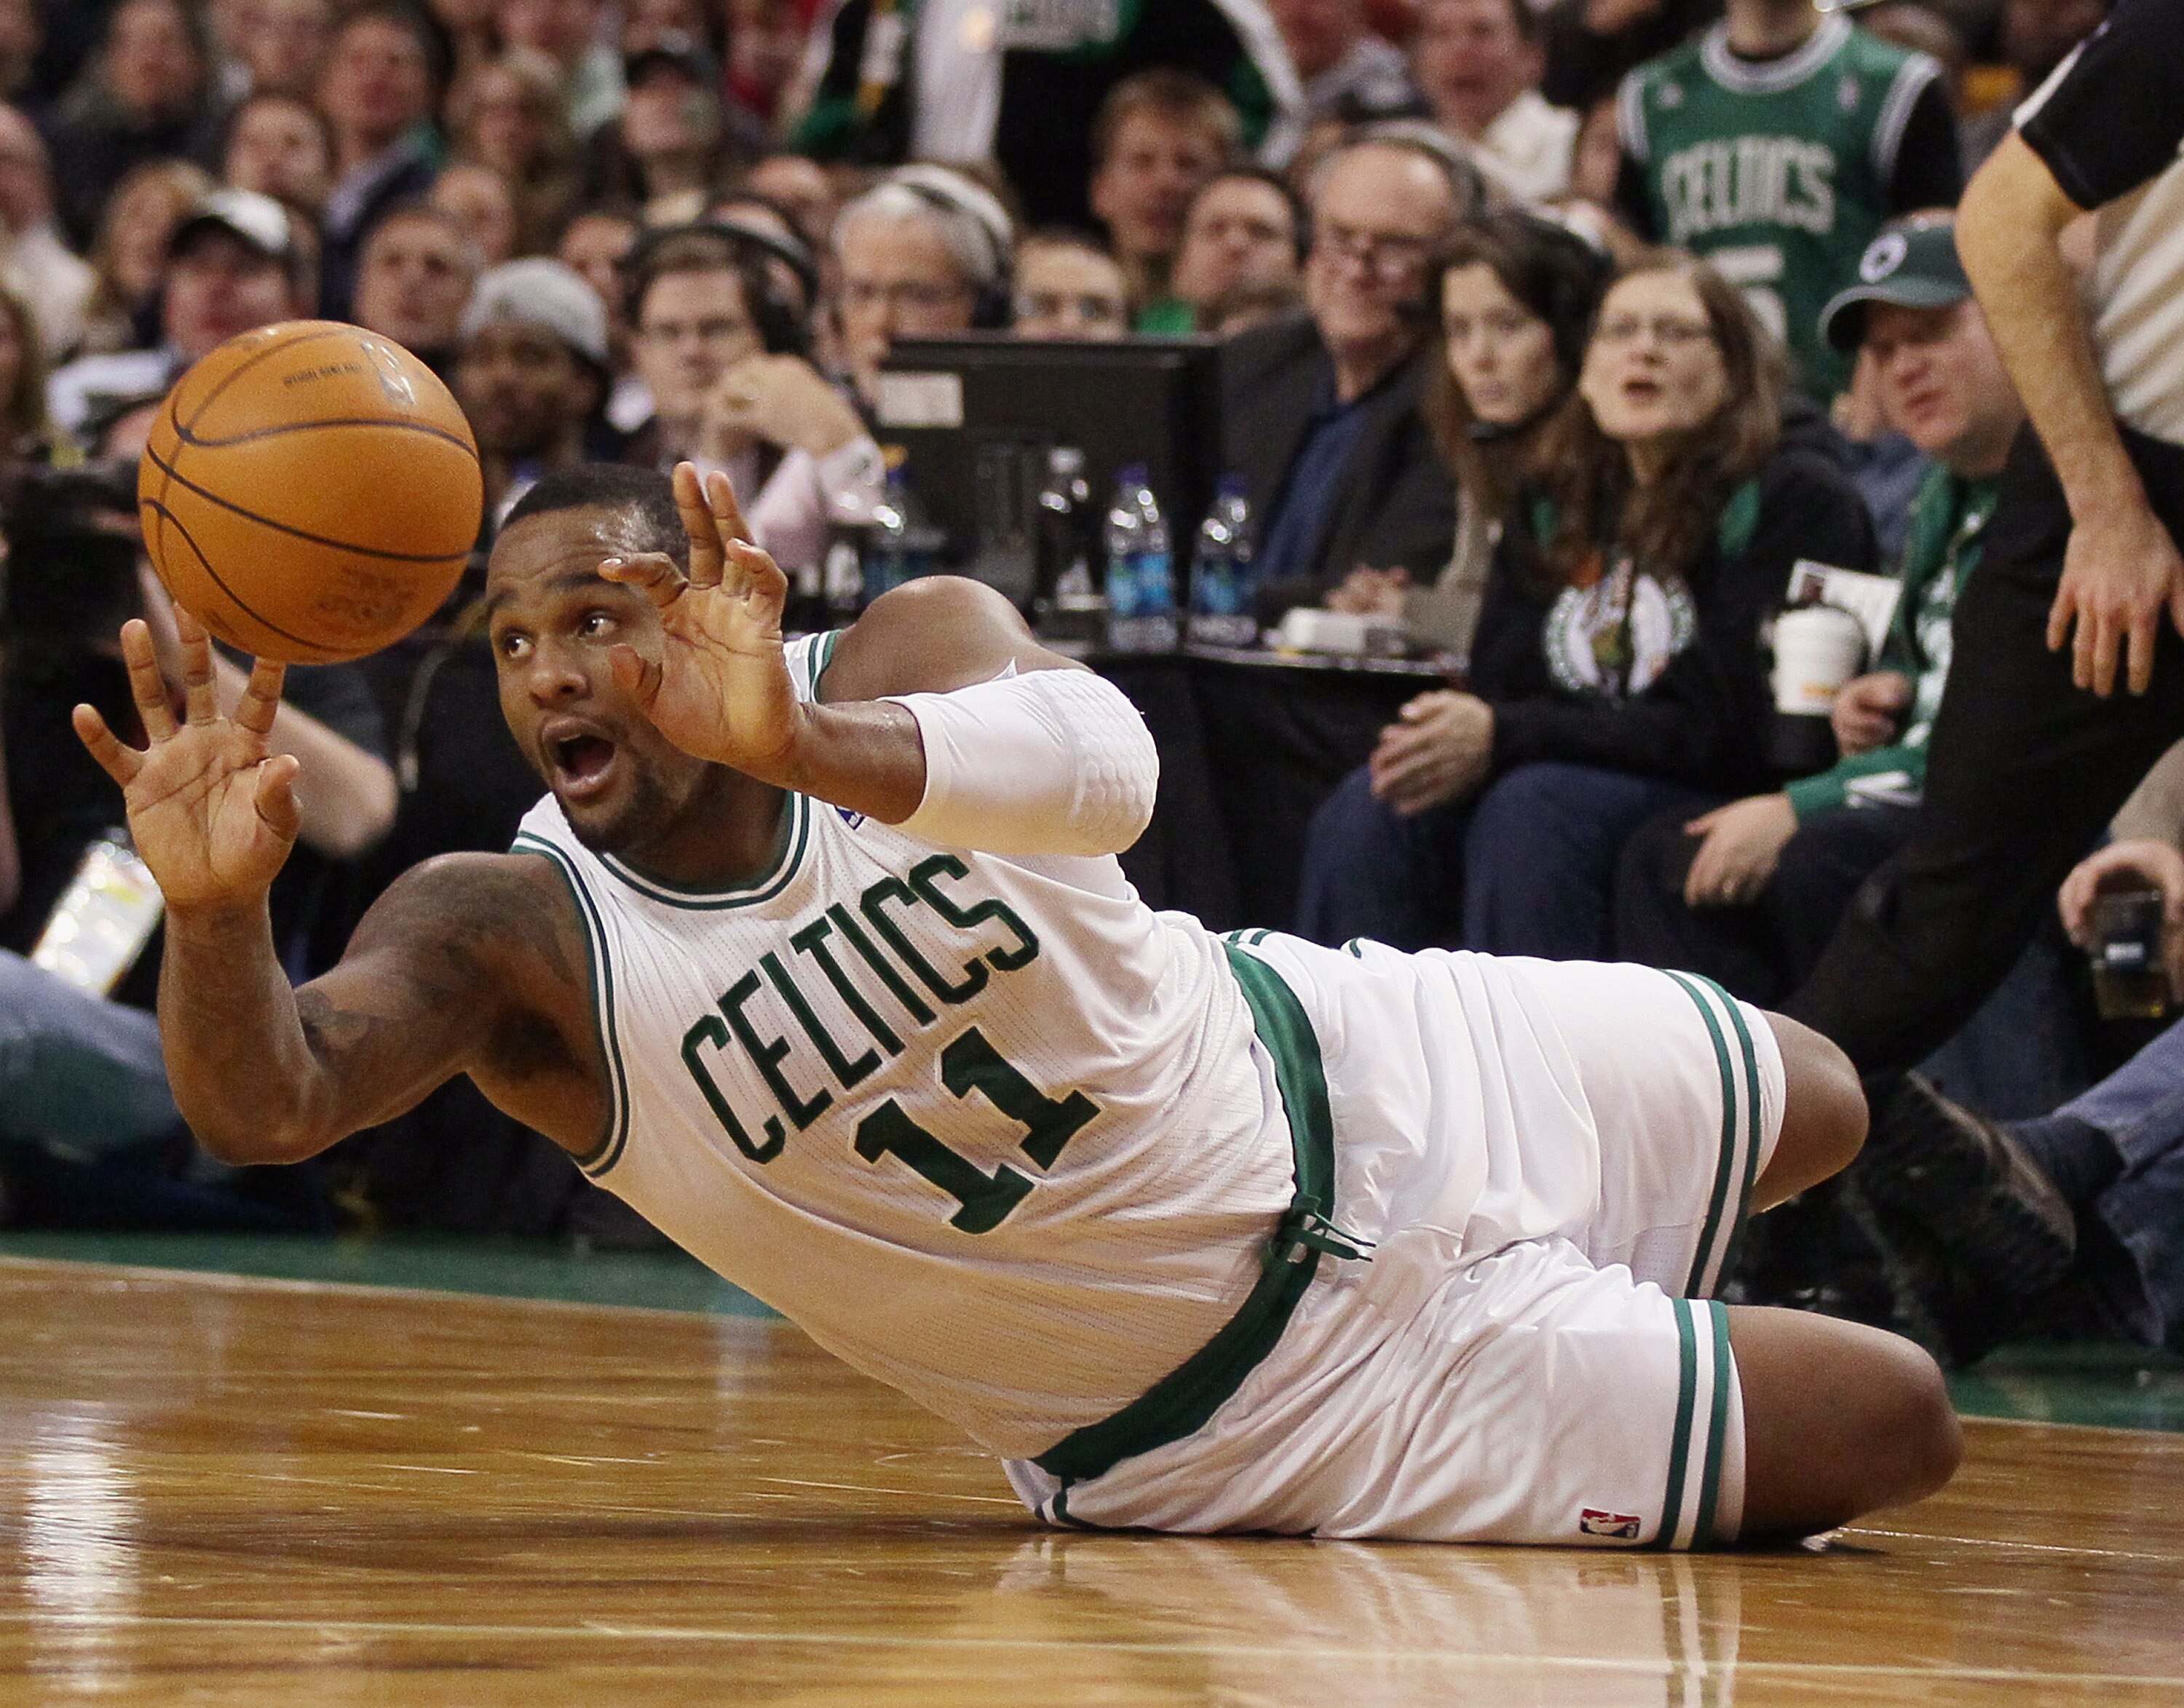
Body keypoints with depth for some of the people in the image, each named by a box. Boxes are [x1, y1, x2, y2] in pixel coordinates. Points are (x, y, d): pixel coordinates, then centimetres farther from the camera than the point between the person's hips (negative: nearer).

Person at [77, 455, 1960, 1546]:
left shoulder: (910, 649, -21)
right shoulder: (513, 933, -22)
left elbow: (1104, 763, -44)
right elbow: (273, 1098, -40)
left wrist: (811, 741, -64)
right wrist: (217, 915, -63)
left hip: (1340, 1073, 3)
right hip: (1215, 1414, -3)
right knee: (1893, 1427, -6)